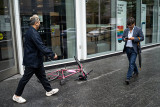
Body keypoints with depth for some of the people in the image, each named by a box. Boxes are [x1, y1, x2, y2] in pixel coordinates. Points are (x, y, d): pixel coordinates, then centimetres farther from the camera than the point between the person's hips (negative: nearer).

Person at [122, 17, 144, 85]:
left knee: (131, 63, -11)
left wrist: (134, 38, -19)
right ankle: (136, 72, 42)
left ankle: (128, 78, -10)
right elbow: (123, 37, 14)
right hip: (127, 49, 6)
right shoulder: (126, 30, 9)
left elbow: (142, 38, -5)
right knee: (131, 62, 19)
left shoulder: (138, 30, -5)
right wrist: (124, 39, -10)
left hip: (134, 49, -6)